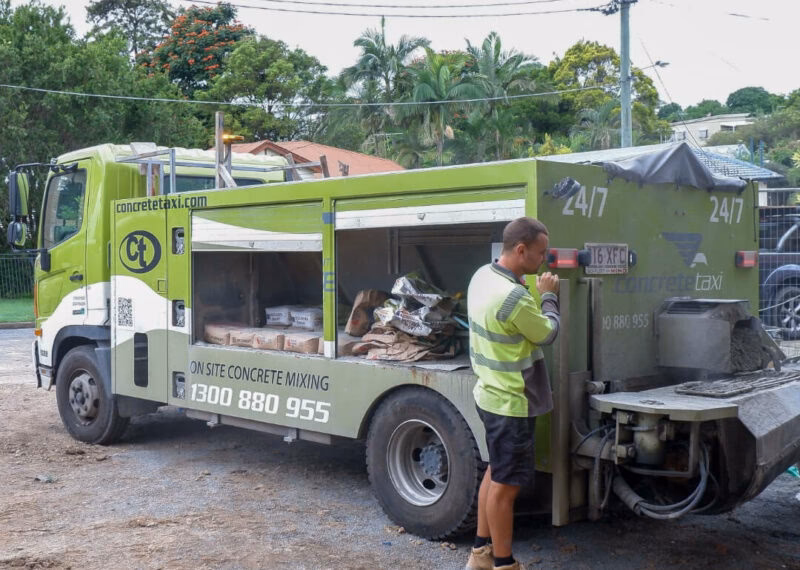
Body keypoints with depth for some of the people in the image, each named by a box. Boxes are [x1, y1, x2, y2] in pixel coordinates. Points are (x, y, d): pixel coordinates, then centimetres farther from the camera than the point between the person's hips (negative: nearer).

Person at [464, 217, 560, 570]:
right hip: (511, 404, -10)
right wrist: (548, 295, 2)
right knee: (506, 485, 4)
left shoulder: (483, 275, 1)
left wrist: (534, 294, 3)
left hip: (493, 394, 10)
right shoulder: (514, 297, -29)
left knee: (495, 473, 21)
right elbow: (548, 333, -11)